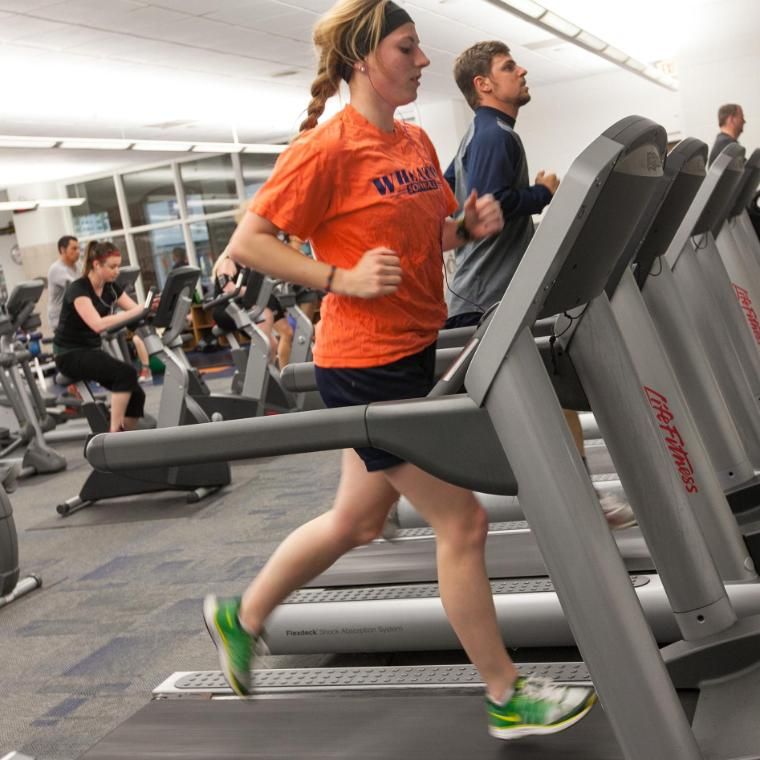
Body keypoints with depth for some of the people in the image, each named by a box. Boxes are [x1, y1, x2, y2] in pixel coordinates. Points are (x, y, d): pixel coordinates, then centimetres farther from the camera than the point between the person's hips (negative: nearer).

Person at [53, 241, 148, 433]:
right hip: (70, 355, -8)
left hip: (92, 350, 8)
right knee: (126, 372, -29)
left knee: (136, 394, -9)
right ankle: (114, 433, -23)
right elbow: (98, 324, -34)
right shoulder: (78, 289, -20)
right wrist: (136, 312, -39)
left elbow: (136, 310, 0)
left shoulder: (111, 288, 4)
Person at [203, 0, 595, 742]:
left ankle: (241, 616, 39)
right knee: (462, 522, -2)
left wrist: (471, 224, 1)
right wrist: (343, 278, -22)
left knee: (358, 522, 19)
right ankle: (507, 699, 16)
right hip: (365, 364, -9)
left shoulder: (416, 143, 11)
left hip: (412, 353, 9)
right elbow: (246, 242, -14)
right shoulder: (326, 148, -14)